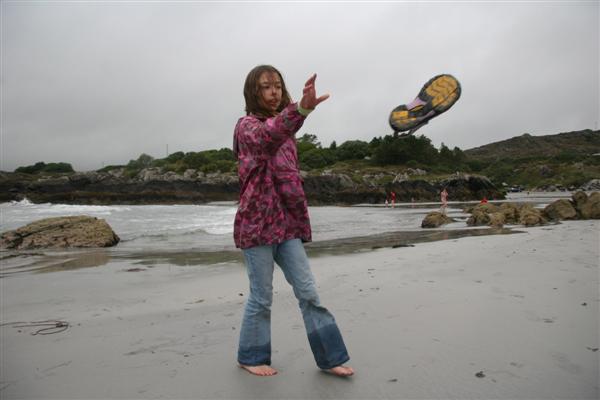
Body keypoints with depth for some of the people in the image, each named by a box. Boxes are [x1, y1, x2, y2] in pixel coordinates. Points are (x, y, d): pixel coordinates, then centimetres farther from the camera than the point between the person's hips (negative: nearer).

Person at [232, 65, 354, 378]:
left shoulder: (283, 129, 16)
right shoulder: (247, 126, -7)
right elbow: (267, 136, -34)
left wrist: (300, 217, 16)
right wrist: (302, 108, -52)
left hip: (287, 223, 7)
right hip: (257, 223, -6)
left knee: (308, 292, 6)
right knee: (261, 297, 4)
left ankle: (329, 357, 16)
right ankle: (251, 357, 26)